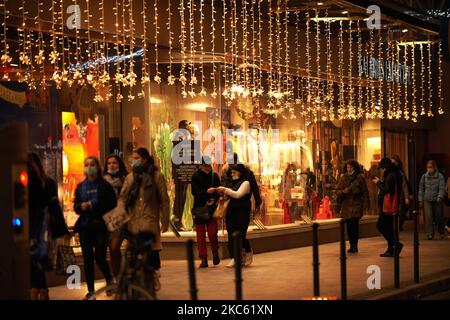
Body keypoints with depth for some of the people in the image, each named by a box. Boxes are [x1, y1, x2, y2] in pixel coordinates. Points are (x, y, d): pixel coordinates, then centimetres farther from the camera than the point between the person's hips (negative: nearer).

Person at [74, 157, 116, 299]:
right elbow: (76, 207, 12)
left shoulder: (105, 185, 0)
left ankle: (109, 280, 22)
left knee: (100, 257, -8)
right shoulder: (80, 187, 13)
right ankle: (90, 290, 12)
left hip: (100, 226, -4)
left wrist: (93, 205, -17)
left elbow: (112, 204, -7)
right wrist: (82, 206, -11)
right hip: (85, 226, 4)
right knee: (88, 259, 4)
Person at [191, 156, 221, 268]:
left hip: (211, 208, 1)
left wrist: (214, 199, -11)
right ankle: (203, 259, 7)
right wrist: (206, 192, -22)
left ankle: (215, 253, 20)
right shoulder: (196, 176, 1)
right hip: (199, 208, -1)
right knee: (201, 235, 0)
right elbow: (194, 191, -9)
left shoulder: (214, 176, 8)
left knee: (213, 233, -6)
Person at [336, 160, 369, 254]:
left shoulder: (360, 178, 2)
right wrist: (343, 192, -12)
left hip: (356, 204, -3)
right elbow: (338, 190, 10)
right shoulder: (343, 178, 10)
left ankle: (354, 245, -8)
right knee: (349, 225, 3)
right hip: (346, 204, 3)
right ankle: (352, 245, 12)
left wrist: (365, 203, -5)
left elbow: (365, 191, 2)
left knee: (354, 223, -13)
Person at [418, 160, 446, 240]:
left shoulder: (440, 176, -4)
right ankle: (430, 234, -7)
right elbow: (421, 188, 8)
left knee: (439, 217, 9)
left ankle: (441, 232, 31)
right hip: (427, 200, 1)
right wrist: (420, 200, 6)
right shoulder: (424, 176, 3)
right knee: (428, 217, -10)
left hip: (437, 200, -1)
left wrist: (440, 196, -26)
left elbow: (442, 188, -10)